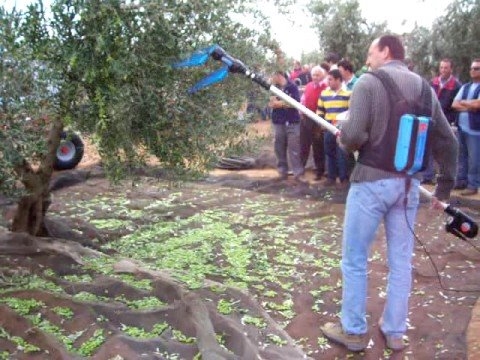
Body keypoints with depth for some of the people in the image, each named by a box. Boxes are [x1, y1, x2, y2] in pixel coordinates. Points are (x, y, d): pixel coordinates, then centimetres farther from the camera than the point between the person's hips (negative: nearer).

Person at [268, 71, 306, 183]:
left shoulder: (292, 87, -1)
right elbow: (271, 103, 5)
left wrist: (279, 103, -5)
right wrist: (286, 103, -10)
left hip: (292, 122, -4)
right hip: (278, 122, 4)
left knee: (294, 148, -6)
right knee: (279, 148, 5)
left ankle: (298, 173, -5)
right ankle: (282, 171, 16)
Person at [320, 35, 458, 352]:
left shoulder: (369, 82, -7)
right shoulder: (424, 87, 9)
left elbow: (355, 135, -19)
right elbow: (448, 141, 8)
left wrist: (342, 138, 4)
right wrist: (445, 188, 16)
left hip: (372, 181, -5)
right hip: (409, 183, 6)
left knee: (355, 258, 8)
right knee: (401, 259, 14)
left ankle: (354, 331, 19)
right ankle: (395, 331, 26)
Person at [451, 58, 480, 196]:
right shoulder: (465, 87, 14)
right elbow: (454, 104, 6)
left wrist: (463, 102, -3)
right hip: (461, 127, 6)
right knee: (461, 156, 13)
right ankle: (461, 181, 23)